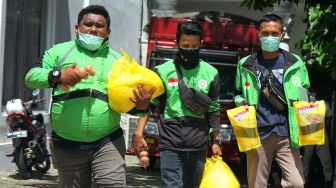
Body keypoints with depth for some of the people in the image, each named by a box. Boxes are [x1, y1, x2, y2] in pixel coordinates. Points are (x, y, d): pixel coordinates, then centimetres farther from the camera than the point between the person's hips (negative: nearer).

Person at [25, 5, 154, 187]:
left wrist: (139, 105, -10)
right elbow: (31, 77, -2)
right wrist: (57, 76, -21)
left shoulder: (117, 60, 11)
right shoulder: (59, 51, 5)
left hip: (108, 142, 0)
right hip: (67, 144, 0)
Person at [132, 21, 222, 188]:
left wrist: (216, 141, 12)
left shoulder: (210, 73, 6)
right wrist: (139, 133, -8)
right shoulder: (163, 71, 0)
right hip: (171, 145, -2)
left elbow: (214, 110, 11)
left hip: (198, 147, 3)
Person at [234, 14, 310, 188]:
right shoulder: (245, 65, 8)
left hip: (286, 133, -1)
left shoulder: (295, 63, 7)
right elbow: (238, 94, 20)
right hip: (257, 133, 1)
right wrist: (241, 103, -1)